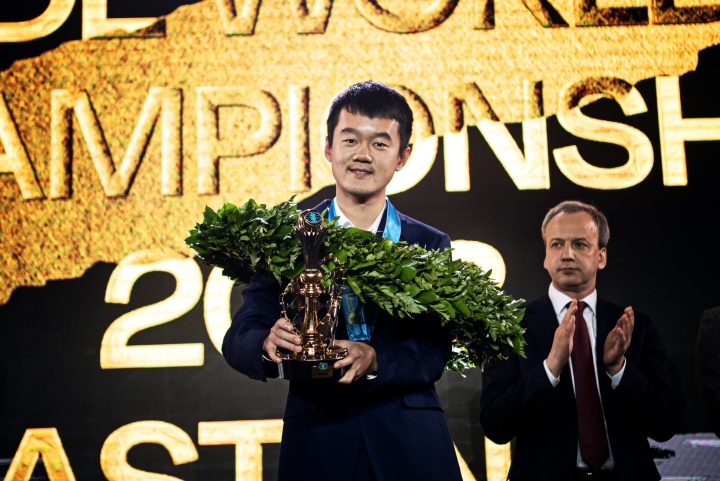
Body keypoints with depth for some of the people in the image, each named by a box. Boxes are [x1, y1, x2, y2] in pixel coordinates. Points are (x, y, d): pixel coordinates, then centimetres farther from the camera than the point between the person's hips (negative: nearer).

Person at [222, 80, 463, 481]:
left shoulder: (431, 246, 3)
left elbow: (435, 353, -6)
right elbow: (238, 338, -4)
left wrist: (375, 360, -25)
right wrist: (269, 344, -26)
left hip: (411, 447, 0)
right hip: (315, 442, 0)